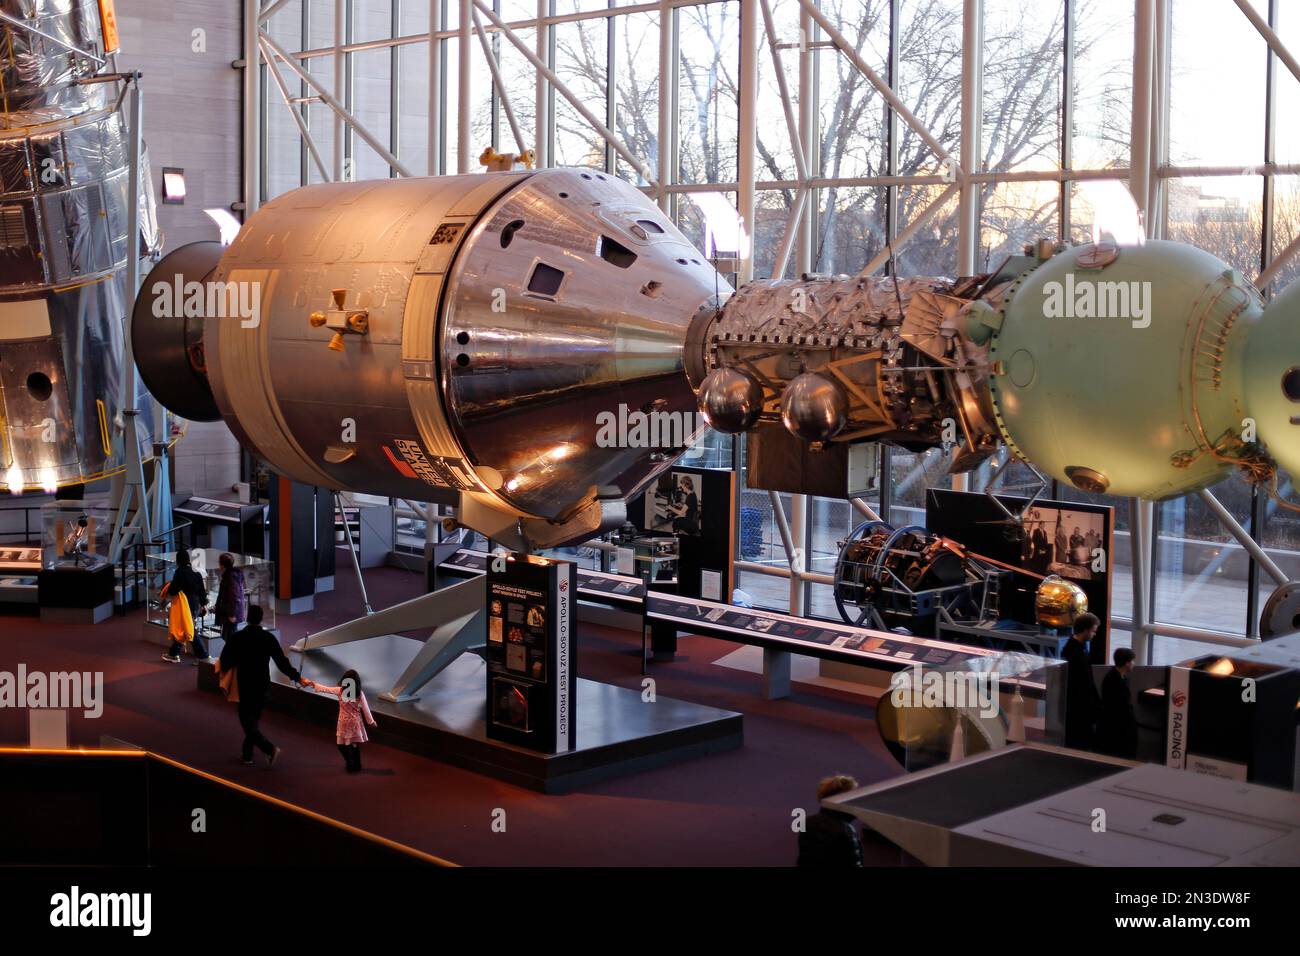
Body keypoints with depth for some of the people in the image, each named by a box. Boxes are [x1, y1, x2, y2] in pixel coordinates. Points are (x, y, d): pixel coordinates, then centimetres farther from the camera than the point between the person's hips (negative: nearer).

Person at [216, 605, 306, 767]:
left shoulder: (237, 638, -13)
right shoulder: (269, 638, -7)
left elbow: (224, 662, -8)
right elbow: (282, 662, -7)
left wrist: (221, 667, 16)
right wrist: (297, 678, 2)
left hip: (245, 685, -3)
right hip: (262, 685, 3)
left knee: (247, 720, 2)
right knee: (254, 718, 17)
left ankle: (270, 749, -15)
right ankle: (247, 754, 21)